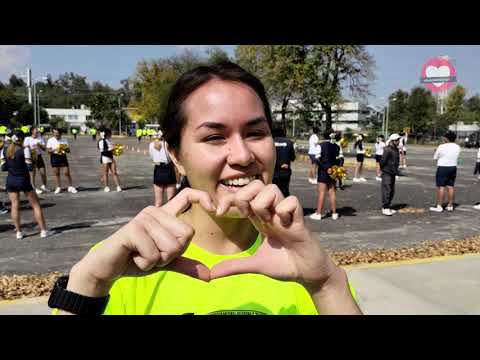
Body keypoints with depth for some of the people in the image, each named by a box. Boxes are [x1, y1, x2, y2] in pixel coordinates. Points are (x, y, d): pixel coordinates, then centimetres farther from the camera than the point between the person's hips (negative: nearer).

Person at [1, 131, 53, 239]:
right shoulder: (24, 150, -12)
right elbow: (29, 166, -15)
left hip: (11, 180, 4)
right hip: (23, 180, -4)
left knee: (15, 206, 9)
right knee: (36, 205, 3)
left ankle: (18, 232, 11)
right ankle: (43, 230, 2)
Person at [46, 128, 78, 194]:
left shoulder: (64, 140, 8)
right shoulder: (50, 140, 2)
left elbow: (68, 151, 7)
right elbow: (49, 151, -3)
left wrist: (66, 149, -14)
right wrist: (55, 149, -20)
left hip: (63, 156, 1)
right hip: (55, 157, -1)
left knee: (67, 172, -3)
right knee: (56, 173, 3)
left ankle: (70, 187, 6)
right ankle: (58, 187, 14)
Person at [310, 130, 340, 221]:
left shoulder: (321, 145, -10)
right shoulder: (337, 147, 5)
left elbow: (317, 159, -13)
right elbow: (338, 159, 9)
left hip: (323, 171, -4)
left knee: (321, 193, -2)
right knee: (332, 193, 10)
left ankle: (318, 213, 2)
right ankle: (334, 213, 15)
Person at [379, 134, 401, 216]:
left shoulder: (396, 150, 12)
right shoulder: (387, 150, -17)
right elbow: (382, 161, -18)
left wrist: (395, 171, 15)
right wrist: (382, 169, -3)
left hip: (393, 174, 9)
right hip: (386, 173, -9)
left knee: (392, 191, 12)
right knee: (386, 191, -9)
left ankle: (387, 207, 21)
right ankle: (385, 208, -4)